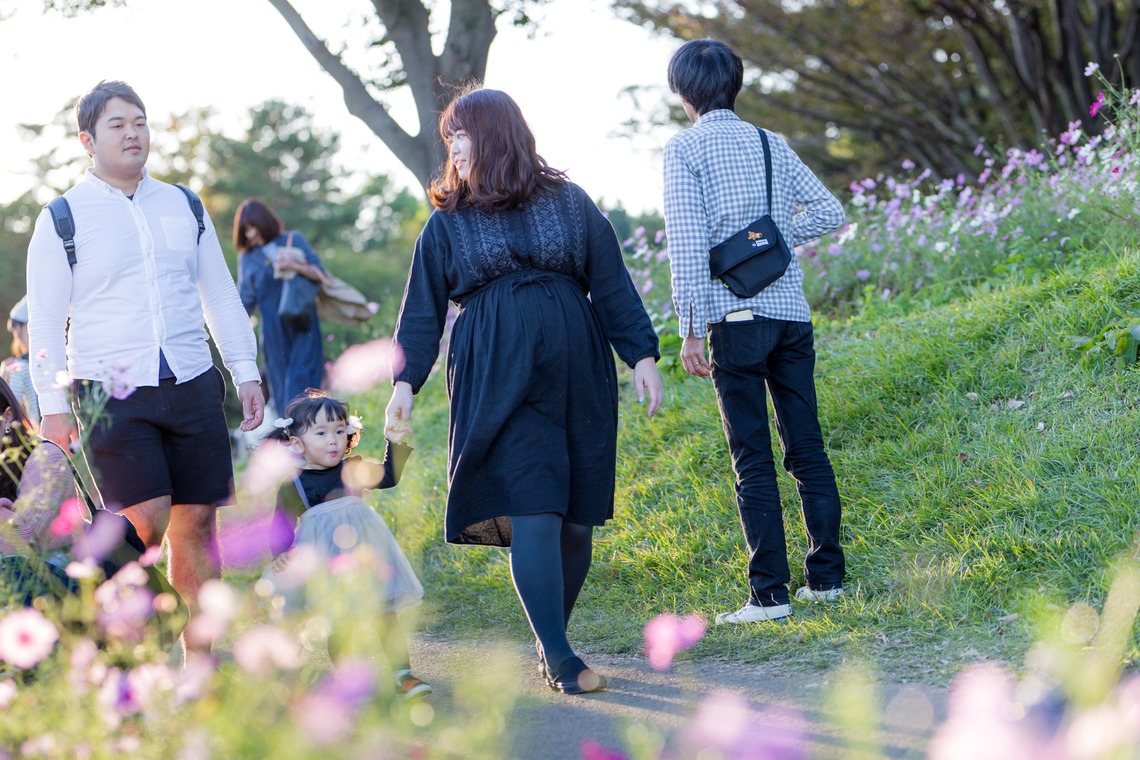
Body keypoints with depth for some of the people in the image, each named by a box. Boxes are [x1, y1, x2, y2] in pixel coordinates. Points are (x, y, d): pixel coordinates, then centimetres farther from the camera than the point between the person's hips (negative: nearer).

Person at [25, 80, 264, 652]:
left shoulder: (183, 207, 14)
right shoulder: (63, 219, 2)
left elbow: (220, 293, 19)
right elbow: (45, 320, 1)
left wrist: (246, 371, 12)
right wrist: (53, 405, -5)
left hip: (192, 385, 4)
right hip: (110, 392, -4)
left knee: (196, 521, 2)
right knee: (145, 521, -15)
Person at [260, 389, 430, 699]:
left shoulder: (353, 470, 3)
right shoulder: (292, 487, -2)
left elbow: (389, 476, 11)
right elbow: (281, 527, 2)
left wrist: (396, 444, -1)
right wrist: (280, 555, -14)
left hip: (365, 555, 2)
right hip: (325, 566, -2)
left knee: (385, 614, 1)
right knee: (338, 625, -1)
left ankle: (403, 675, 7)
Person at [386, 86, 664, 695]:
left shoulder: (569, 203, 11)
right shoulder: (447, 224, 11)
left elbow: (611, 285, 11)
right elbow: (422, 310, 10)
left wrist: (642, 355, 4)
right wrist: (405, 380, 0)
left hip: (577, 377, 1)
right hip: (496, 384, -1)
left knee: (577, 517, 0)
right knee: (532, 515, -13)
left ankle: (550, 641, 16)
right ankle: (558, 657, -13)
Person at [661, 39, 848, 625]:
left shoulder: (685, 149, -3)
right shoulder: (771, 144, 12)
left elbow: (687, 244, -10)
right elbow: (829, 212, 11)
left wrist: (691, 329, -9)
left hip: (735, 317, -5)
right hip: (791, 312, 5)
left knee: (753, 460, -3)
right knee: (807, 449, 11)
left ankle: (770, 594, -3)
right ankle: (827, 577, 15)